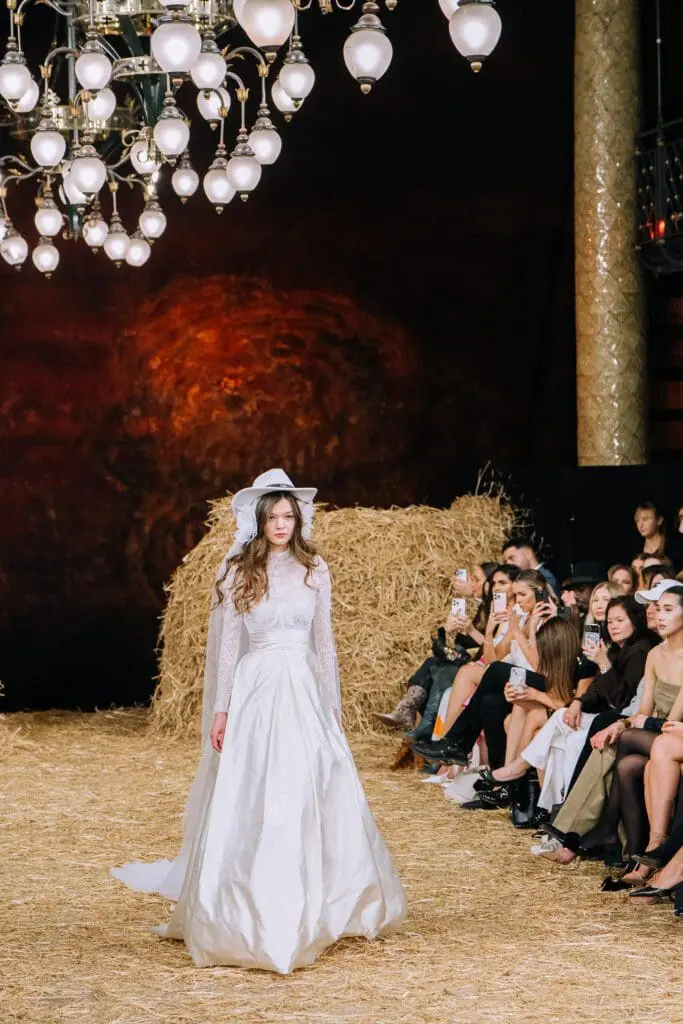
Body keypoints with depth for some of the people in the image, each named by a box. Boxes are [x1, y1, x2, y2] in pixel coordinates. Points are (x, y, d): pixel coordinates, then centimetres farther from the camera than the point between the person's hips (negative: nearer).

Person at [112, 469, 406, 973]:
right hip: (257, 690, -2)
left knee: (320, 797, 2)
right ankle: (250, 913, 6)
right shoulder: (238, 571, 1)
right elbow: (229, 643, 1)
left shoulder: (315, 569, 7)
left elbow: (325, 640, 11)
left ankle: (315, 906, 16)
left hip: (306, 690, 2)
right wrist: (221, 709, -3)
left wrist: (334, 702, 10)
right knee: (252, 803, -3)